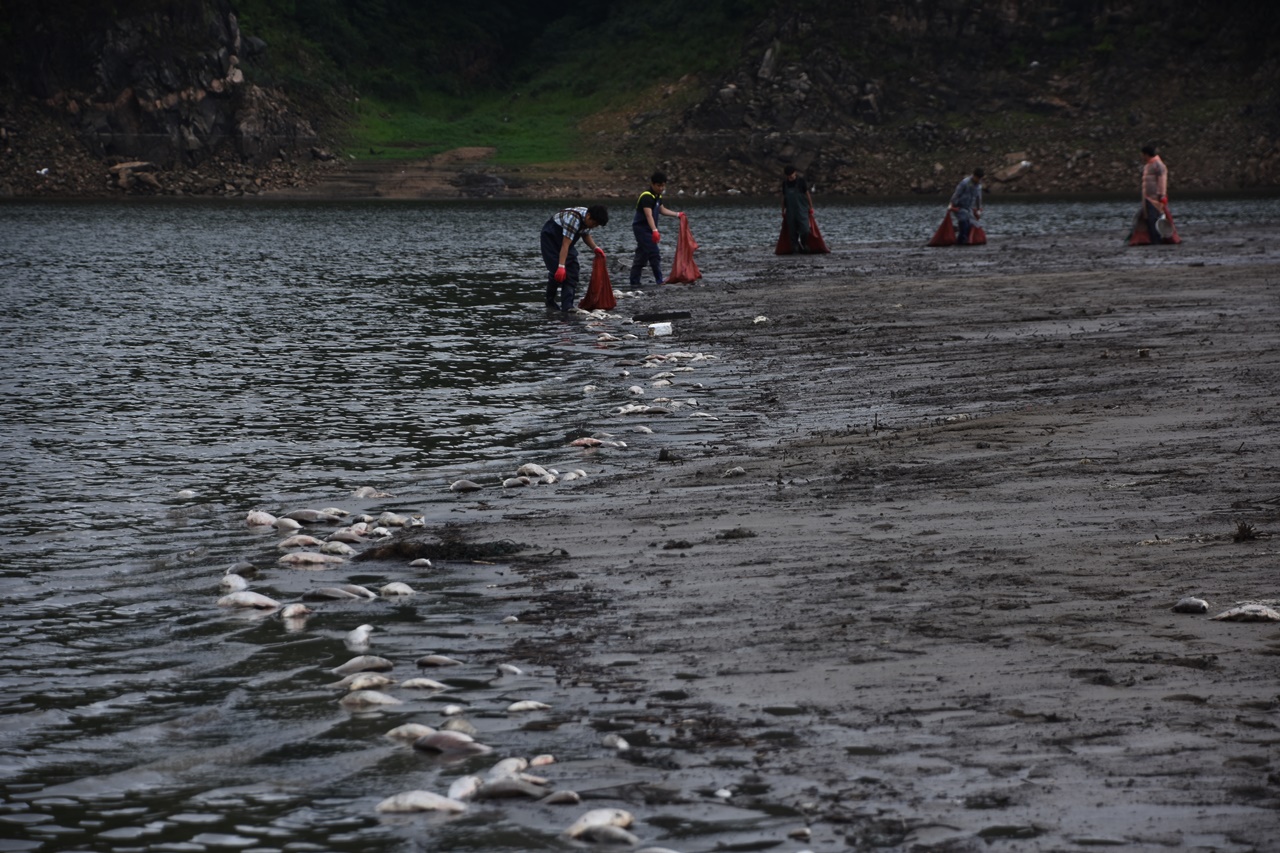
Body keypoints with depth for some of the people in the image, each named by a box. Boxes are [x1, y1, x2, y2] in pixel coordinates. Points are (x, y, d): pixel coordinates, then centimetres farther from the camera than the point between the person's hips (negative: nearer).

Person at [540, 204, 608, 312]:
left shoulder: (588, 219, -10)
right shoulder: (574, 218, -36)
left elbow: (586, 235, 10)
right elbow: (565, 245, -39)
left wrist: (595, 248, -8)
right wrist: (561, 266, -43)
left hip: (564, 238, 8)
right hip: (551, 237, -8)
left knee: (573, 271, -3)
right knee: (557, 272, -16)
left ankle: (567, 306, -6)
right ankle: (550, 302, 2)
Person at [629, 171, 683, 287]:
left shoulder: (657, 196, 9)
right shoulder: (647, 197, -22)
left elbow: (662, 210, 24)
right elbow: (649, 215, -34)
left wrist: (677, 214, 21)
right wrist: (655, 230, -46)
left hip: (647, 229, 10)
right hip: (642, 228, -10)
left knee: (641, 255, 11)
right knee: (654, 255, -11)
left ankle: (634, 282, 15)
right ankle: (659, 281, -8)